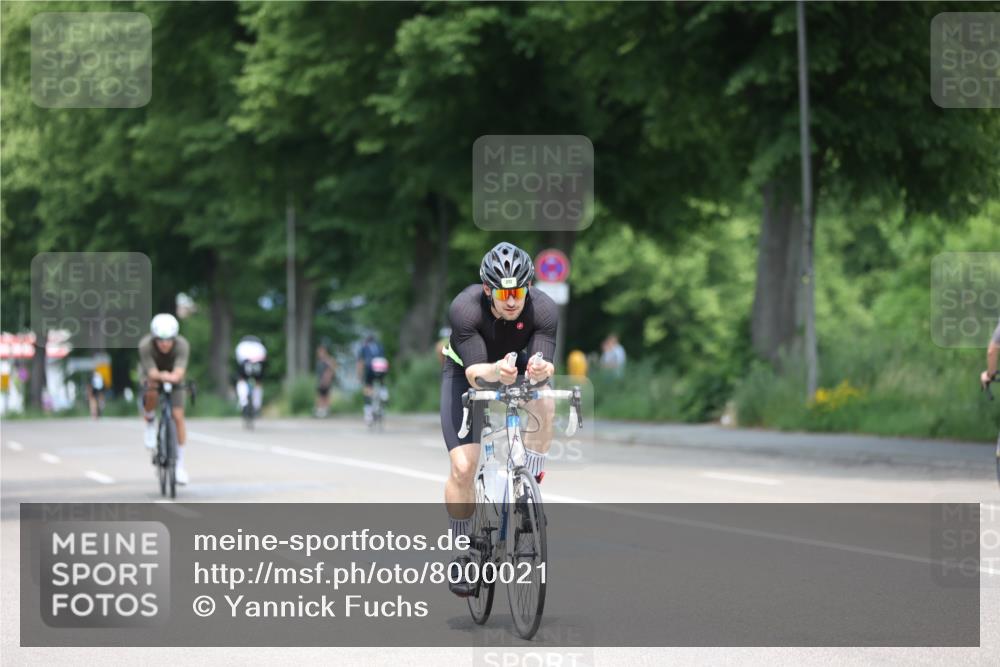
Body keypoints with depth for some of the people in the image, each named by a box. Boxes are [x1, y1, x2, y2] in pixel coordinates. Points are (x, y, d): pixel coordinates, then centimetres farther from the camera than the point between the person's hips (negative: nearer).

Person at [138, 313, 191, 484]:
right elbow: (152, 373, -43)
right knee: (151, 393, -36)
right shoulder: (145, 345, -34)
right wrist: (161, 376, -65)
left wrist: (173, 377, -68)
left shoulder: (182, 345, -33)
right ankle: (150, 424, -5)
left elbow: (180, 371, -46)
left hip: (174, 376, 1)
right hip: (151, 374, -1)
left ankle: (180, 463, 2)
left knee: (178, 416, -10)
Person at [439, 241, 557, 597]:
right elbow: (473, 373, -39)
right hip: (466, 371, -1)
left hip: (517, 370, 2)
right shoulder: (464, 309, -34)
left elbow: (542, 364, -35)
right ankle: (462, 553, 6)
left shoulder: (543, 309, -29)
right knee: (463, 467, -15)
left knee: (544, 406, -34)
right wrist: (496, 372, -61)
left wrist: (540, 369, -59)